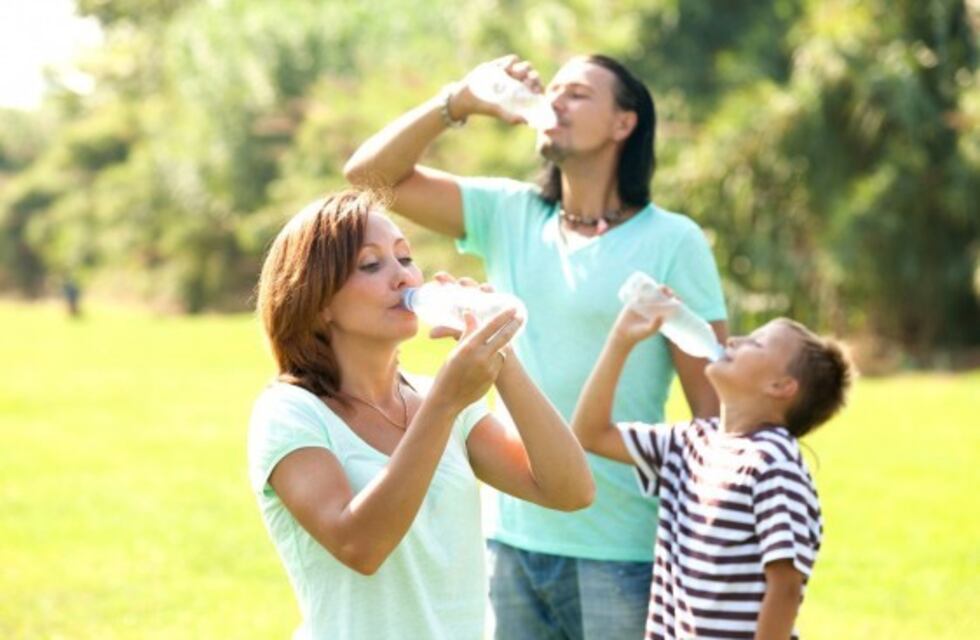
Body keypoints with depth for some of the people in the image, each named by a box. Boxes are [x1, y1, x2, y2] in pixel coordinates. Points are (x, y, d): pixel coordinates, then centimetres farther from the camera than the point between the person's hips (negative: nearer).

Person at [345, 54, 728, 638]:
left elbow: (714, 411, -7)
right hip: (512, 541, 4)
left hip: (621, 552, -4)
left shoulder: (672, 242, -6)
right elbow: (369, 174, 4)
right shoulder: (510, 214, 7)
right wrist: (460, 101, -8)